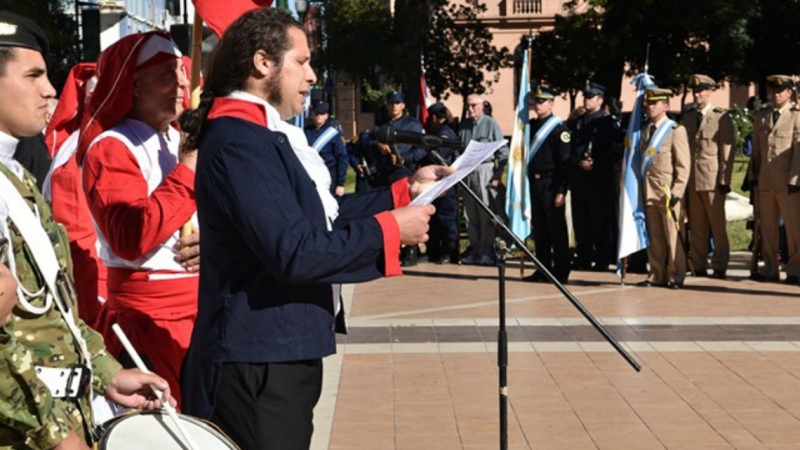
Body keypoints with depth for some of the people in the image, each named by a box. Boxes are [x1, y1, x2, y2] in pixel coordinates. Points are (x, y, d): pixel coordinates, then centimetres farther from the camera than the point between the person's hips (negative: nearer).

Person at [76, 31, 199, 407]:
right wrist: (188, 168, -19)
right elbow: (131, 239, -23)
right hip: (148, 316, -7)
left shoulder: (186, 143, 16)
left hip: (205, 308, 7)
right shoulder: (111, 148, -9)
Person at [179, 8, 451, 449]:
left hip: (279, 352, 11)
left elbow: (322, 215, 17)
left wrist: (406, 190, 10)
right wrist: (389, 229, -18)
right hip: (260, 362, -11)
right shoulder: (238, 141, -20)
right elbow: (293, 252, -27)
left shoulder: (260, 133, 15)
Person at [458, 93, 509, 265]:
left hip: (485, 171, -5)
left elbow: (503, 151, -5)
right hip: (466, 172, 5)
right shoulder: (463, 125, 10)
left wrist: (498, 174, -10)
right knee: (470, 214, 9)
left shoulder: (490, 123, -4)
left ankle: (487, 250, 2)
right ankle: (474, 249, 17)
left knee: (487, 214, -3)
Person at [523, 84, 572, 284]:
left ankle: (561, 272, 3)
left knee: (556, 229, -1)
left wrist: (561, 190, -17)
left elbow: (564, 161, -11)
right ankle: (543, 269, 17)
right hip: (534, 183, 7)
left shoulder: (559, 127, -7)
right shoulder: (531, 125, 13)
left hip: (551, 184, -7)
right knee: (539, 229, 10)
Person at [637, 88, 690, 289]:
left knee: (672, 236, -2)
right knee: (654, 237, 7)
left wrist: (677, 191, -13)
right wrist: (642, 187, 9)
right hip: (649, 191, 6)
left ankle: (676, 276, 3)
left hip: (667, 191, -6)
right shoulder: (646, 130, 15)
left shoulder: (676, 130, -4)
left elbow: (683, 165, -6)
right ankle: (657, 275, 12)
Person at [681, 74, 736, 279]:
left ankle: (719, 267, 4)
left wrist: (724, 180, -9)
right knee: (696, 227, 6)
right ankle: (698, 266, 11)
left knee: (718, 225, 0)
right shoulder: (687, 116, 13)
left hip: (712, 179, -4)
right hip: (691, 180, 4)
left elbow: (727, 151, -4)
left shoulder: (722, 117, -1)